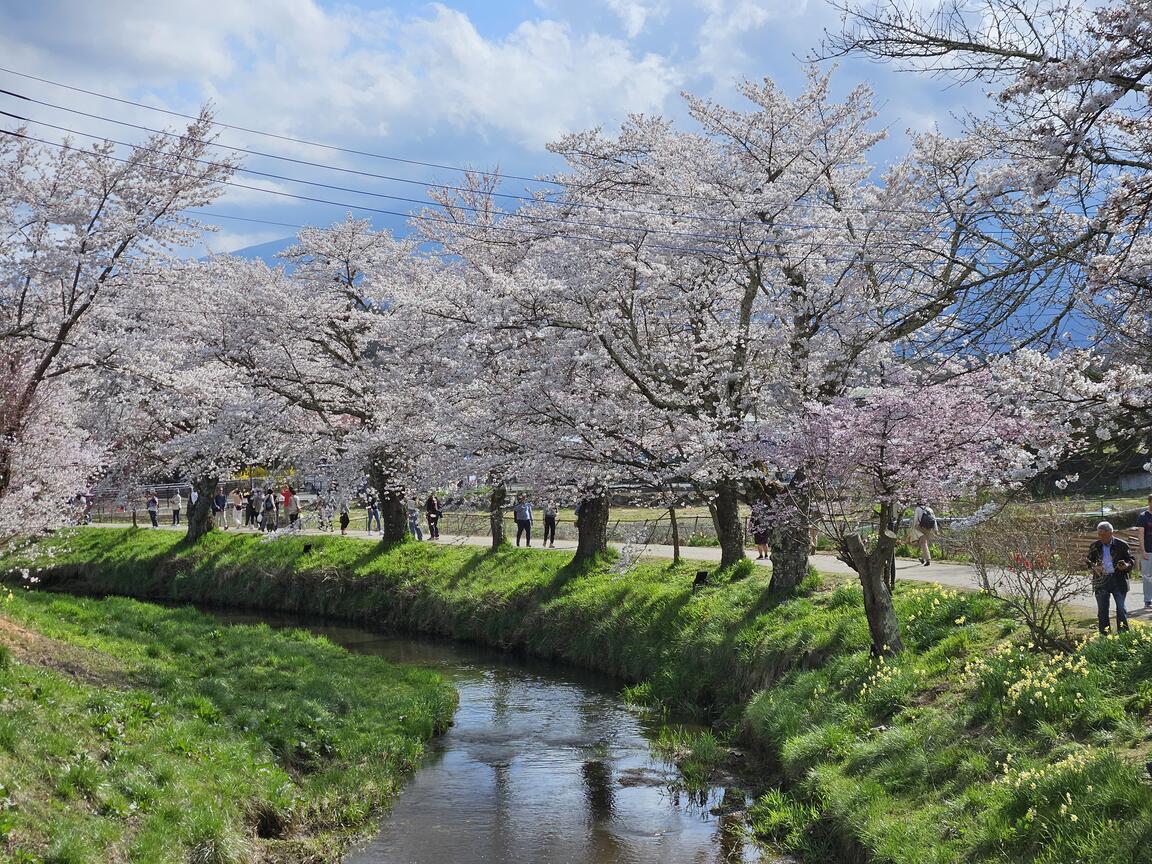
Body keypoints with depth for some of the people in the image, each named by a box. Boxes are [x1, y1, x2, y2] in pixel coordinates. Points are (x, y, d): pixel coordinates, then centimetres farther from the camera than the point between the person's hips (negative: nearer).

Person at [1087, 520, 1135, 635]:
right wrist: (1094, 567, -7)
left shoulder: (1121, 545, -3)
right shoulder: (1095, 546, 4)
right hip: (1101, 581, 2)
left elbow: (1131, 560, 6)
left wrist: (1126, 566, -16)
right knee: (1102, 610, 6)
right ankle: (1104, 634, 14)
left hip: (1118, 579, -2)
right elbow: (1089, 561, 14)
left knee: (1121, 608, 0)